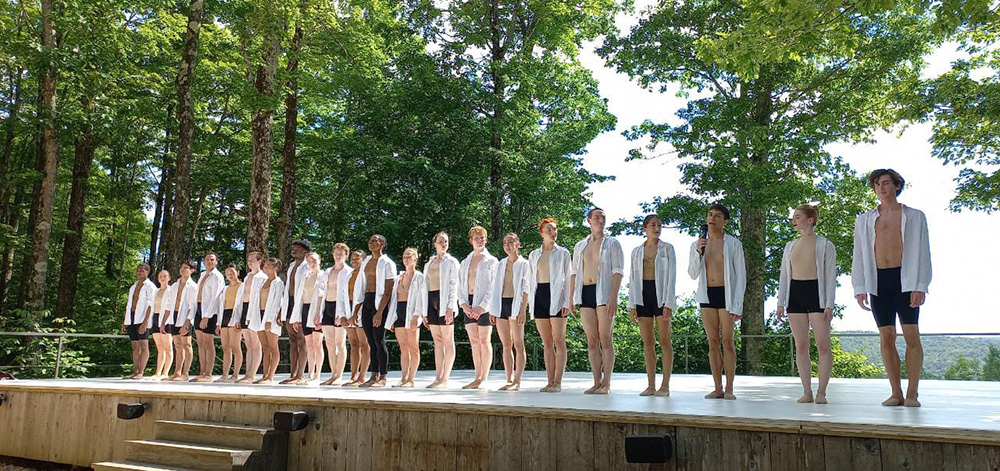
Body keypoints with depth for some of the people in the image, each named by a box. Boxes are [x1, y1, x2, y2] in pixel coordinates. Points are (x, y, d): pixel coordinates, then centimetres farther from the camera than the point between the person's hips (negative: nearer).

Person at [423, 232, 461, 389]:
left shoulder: (451, 262, 2)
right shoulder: (429, 264, 18)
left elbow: (454, 286, -5)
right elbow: (426, 286, 17)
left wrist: (450, 307, -15)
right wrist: (424, 311, 11)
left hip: (445, 300, -6)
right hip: (431, 301, 6)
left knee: (448, 340, -4)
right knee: (438, 341, 6)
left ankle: (445, 379, -4)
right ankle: (438, 378, 7)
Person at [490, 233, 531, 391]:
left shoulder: (524, 264, 2)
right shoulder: (500, 264, 16)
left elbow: (525, 289, -4)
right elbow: (495, 288, 16)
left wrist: (523, 310, -14)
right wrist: (492, 310, 8)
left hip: (515, 304, -5)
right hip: (501, 304, 5)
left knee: (518, 344, -5)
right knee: (506, 345, 6)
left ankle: (517, 381, -4)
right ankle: (509, 380, 10)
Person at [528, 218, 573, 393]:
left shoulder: (563, 253, 5)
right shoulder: (533, 255, 15)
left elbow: (569, 278, 0)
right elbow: (531, 281, 16)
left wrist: (568, 301, -10)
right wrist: (530, 304, 9)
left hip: (556, 296, -4)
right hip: (539, 296, 4)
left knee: (559, 342, -5)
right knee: (547, 343, 6)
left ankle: (558, 382, -4)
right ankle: (550, 382, 9)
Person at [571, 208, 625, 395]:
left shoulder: (612, 243, 5)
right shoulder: (580, 246, 17)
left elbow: (618, 271, -3)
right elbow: (575, 273, 18)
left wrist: (613, 298, -15)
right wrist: (571, 298, 9)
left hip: (603, 292, -4)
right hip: (585, 293, 4)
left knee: (605, 339, -6)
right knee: (592, 341, 4)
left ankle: (606, 383, -2)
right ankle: (597, 382, 9)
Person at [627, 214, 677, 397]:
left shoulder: (667, 249, 4)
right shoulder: (636, 251, 12)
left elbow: (671, 276, -2)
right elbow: (633, 278, 12)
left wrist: (668, 303, -11)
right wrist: (632, 304, 3)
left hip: (660, 293, -3)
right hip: (642, 293, 3)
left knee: (664, 341, -4)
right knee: (647, 342, 4)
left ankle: (665, 385, 1)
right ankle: (651, 385, 8)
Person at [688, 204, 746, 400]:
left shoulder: (733, 244, 0)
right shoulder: (697, 244, 9)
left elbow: (740, 275, -1)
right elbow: (692, 275, 6)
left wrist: (737, 305, -8)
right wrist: (698, 252, -9)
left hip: (726, 293, -3)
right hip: (707, 295, 3)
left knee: (727, 341, -4)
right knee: (713, 342, 5)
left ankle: (729, 388, 4)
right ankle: (718, 388, 10)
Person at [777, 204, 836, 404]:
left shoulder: (825, 245, 2)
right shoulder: (790, 246, 14)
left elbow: (830, 276, -2)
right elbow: (784, 275, 14)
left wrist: (829, 304, -10)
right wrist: (780, 302, 6)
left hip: (816, 293, -4)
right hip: (795, 294, 4)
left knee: (823, 345, -6)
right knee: (801, 346, 3)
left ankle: (821, 392, -1)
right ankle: (807, 392, 7)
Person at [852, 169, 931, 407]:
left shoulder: (915, 216, 10)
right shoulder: (864, 220, 15)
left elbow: (923, 253, 3)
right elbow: (859, 256, 12)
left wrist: (920, 286, -8)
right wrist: (859, 289, 2)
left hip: (905, 278, -2)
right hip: (878, 281, 2)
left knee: (911, 336, -6)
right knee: (886, 338, 1)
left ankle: (912, 393, 1)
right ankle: (896, 393, 6)